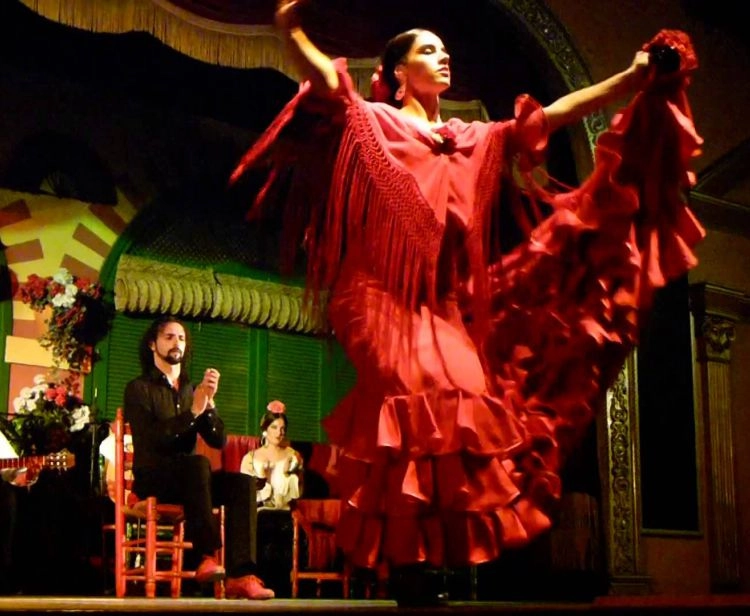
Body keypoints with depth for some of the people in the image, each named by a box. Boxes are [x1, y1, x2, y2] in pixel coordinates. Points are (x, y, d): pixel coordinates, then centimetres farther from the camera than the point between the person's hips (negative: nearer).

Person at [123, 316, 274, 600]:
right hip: (152, 479, -5)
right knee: (198, 463, -36)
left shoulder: (191, 390, 20)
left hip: (187, 480, 5)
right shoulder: (139, 389, 4)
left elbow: (218, 440, 7)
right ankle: (206, 554, -40)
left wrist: (209, 404, -10)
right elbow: (152, 438, -14)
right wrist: (192, 411, -22)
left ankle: (240, 574, -35)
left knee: (241, 482, -23)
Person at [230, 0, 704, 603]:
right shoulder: (373, 123, 9)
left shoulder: (478, 139, 22)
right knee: (416, 406, -18)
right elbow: (328, 83, -8)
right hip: (393, 301, -5)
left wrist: (631, 79, 9)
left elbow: (552, 115, 16)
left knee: (464, 410, -8)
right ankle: (406, 567, -16)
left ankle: (458, 561, -4)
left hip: (452, 307, 5)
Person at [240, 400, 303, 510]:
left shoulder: (293, 456, 9)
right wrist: (261, 479, -12)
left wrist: (286, 474, -8)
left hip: (283, 513, 0)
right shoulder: (250, 458, 6)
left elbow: (295, 494, 7)